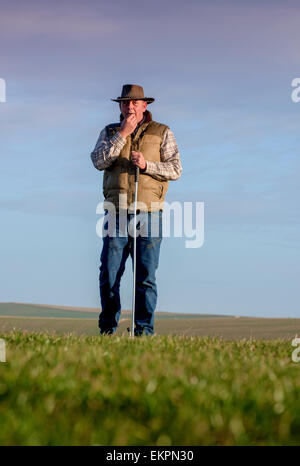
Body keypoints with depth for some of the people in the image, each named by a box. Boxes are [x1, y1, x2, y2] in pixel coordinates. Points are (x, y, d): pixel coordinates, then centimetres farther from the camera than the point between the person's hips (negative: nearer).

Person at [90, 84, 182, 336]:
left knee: (146, 275, -4)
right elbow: (99, 161, -4)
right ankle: (107, 329, 9)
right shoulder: (110, 132, 14)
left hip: (148, 214, -1)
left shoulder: (162, 133, 9)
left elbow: (175, 169, 2)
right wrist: (123, 133, -8)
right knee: (109, 274, -2)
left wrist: (146, 165, -14)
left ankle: (144, 330, 0)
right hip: (117, 213, 1)